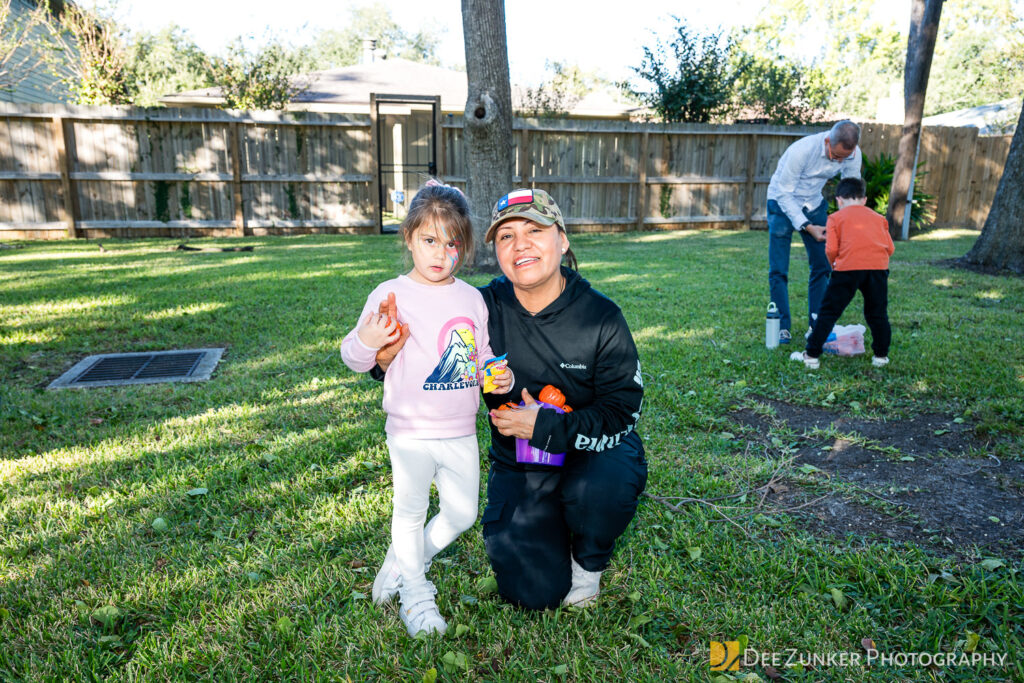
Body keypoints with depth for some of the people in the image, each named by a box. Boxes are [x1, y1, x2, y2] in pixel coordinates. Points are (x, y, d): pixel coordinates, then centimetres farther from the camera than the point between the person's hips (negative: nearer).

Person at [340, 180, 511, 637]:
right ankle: (414, 592, 31)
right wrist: (365, 341, -29)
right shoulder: (391, 295, -8)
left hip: (461, 432, 4)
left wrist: (500, 375, -6)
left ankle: (401, 562, 35)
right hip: (411, 431, -4)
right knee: (410, 511, 7)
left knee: (462, 513, 12)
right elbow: (353, 358, -7)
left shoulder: (472, 298, 5)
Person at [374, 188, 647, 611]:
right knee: (533, 593, -12)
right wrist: (388, 359, -25)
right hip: (518, 466, 1)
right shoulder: (485, 309, -11)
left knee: (597, 490, -36)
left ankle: (588, 562, 0)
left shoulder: (601, 318, -15)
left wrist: (547, 425, -26)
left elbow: (622, 412, -13)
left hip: (593, 452, 0)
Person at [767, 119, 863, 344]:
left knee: (822, 265, 2)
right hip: (783, 203, -5)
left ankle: (816, 325, 11)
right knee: (778, 270, -7)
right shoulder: (802, 150, -32)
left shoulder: (853, 155, -16)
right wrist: (807, 226, -28)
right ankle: (782, 327, 3)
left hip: (814, 204, 5)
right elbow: (784, 193, -24)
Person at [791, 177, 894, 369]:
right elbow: (890, 247, 15)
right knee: (877, 314, 17)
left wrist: (834, 265, 19)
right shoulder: (878, 217, 24)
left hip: (848, 267, -3)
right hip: (878, 266, 3)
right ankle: (881, 355, 23)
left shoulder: (836, 217, 13)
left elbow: (831, 249, 1)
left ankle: (812, 355, 5)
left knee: (829, 312, 4)